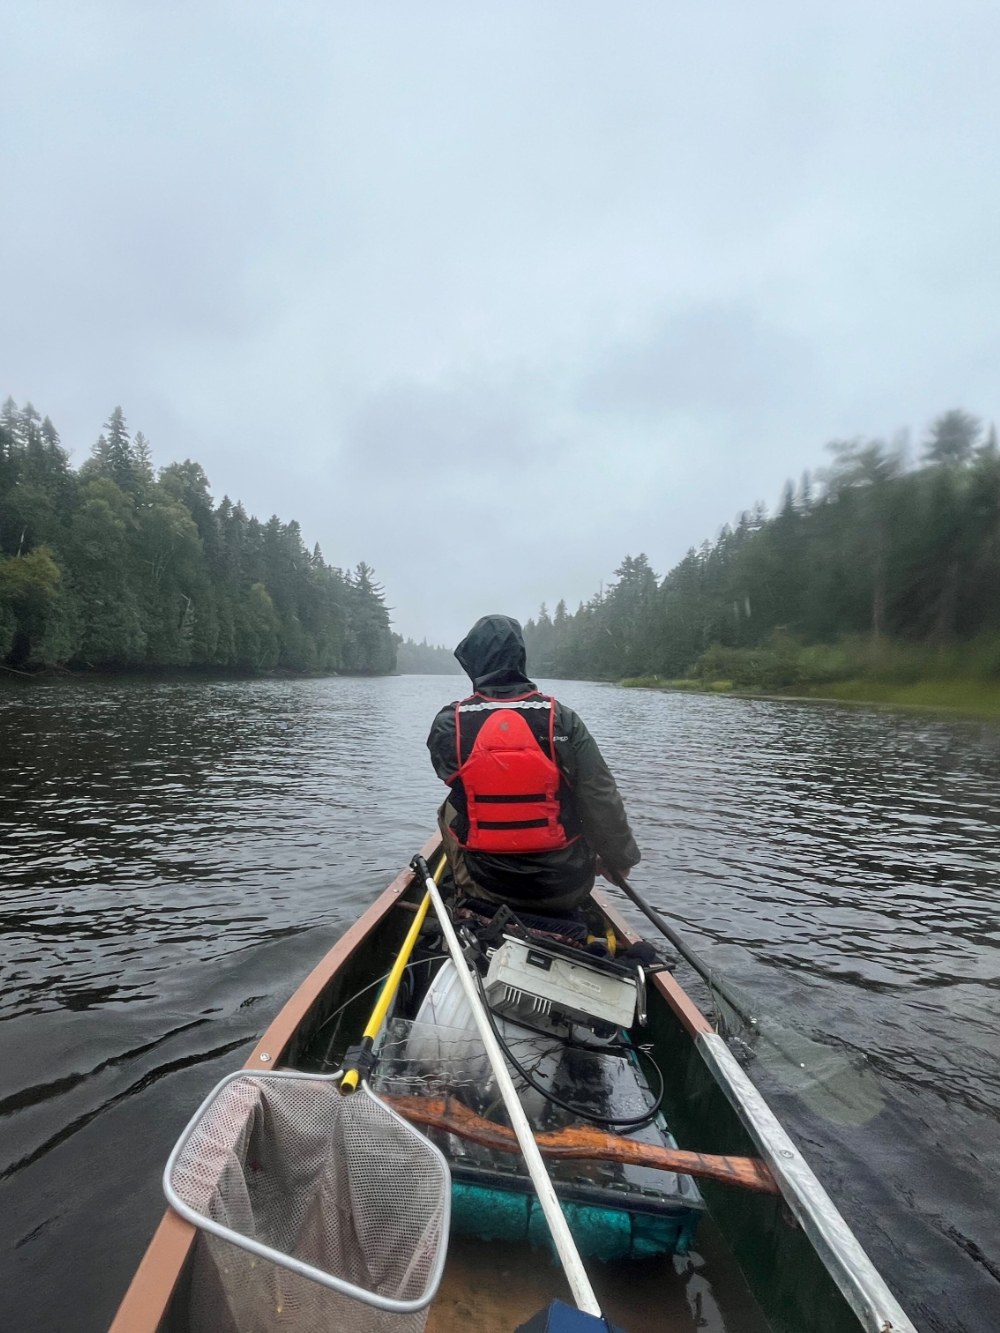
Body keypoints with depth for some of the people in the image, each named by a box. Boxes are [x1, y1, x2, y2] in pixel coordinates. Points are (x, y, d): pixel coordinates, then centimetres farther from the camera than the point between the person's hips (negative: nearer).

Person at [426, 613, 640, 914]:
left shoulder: (449, 723, -12)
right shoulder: (562, 720, -13)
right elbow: (602, 802, -9)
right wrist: (619, 859, 7)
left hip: (485, 886, 0)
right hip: (565, 889, 0)